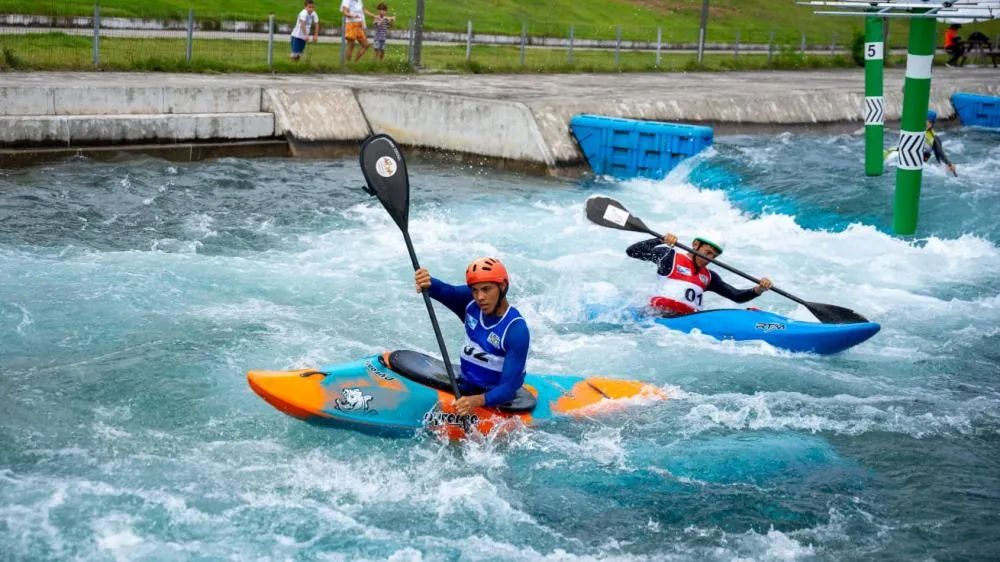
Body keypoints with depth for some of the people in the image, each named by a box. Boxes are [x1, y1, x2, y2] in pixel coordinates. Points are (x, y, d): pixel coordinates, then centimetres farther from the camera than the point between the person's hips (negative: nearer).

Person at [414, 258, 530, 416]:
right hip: (465, 388, 6)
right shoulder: (470, 303, -2)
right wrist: (427, 282, -42)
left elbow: (508, 388, -23)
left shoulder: (517, 330, -20)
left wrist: (477, 401, -41)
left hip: (492, 399, -6)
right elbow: (444, 291, -18)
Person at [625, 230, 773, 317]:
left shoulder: (708, 277, 25)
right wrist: (660, 240, -8)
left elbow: (737, 296, 21)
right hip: (662, 317, -6)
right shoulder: (671, 257, 10)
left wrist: (758, 290, 2)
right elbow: (631, 251, 4)